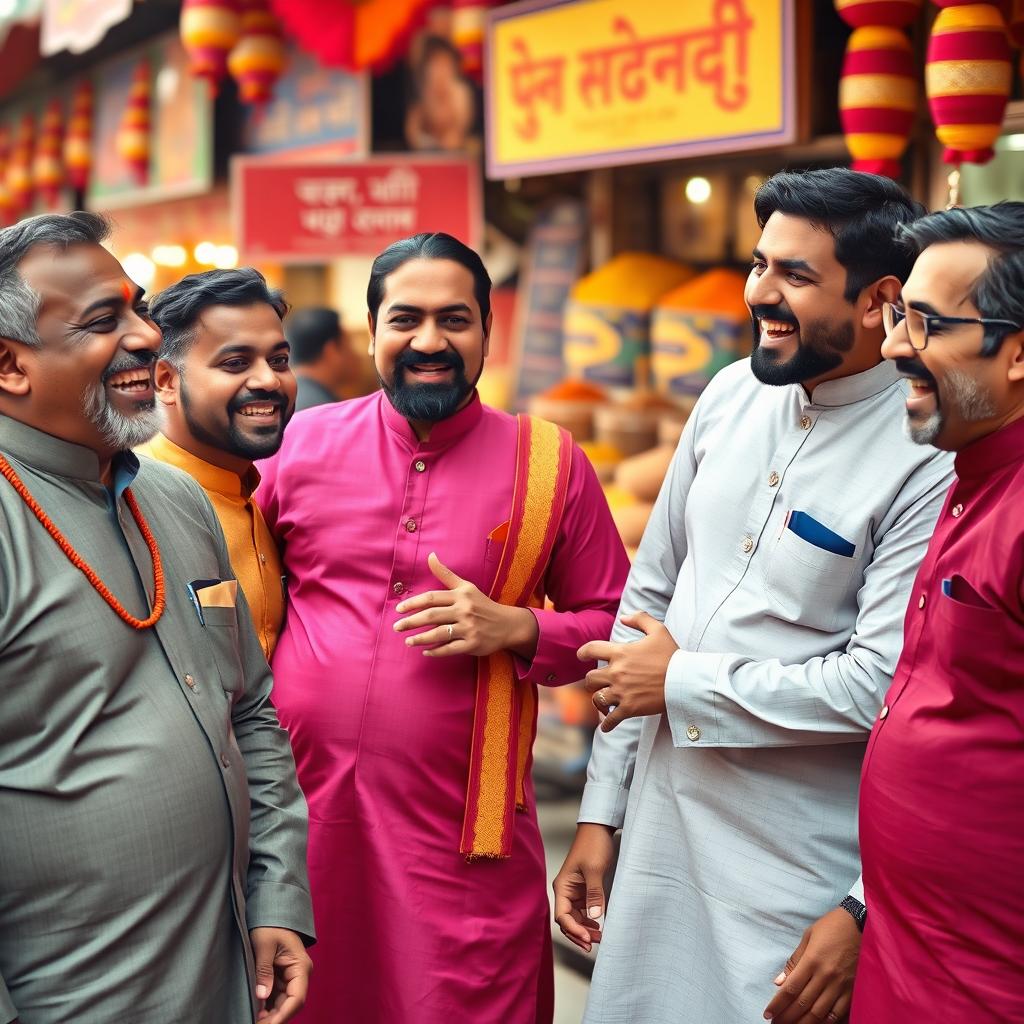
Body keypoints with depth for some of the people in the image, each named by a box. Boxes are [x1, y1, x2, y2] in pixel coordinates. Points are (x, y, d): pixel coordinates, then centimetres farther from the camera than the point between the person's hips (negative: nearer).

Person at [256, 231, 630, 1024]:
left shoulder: (549, 464, 0)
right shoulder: (302, 443, 3)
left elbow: (611, 626, 6)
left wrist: (514, 629, -12)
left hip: (462, 840, -1)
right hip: (300, 816, 2)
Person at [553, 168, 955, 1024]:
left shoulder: (929, 461, -15)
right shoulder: (732, 397, 3)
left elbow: (882, 683, -20)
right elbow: (648, 598, 8)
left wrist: (680, 682, -10)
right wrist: (600, 811, 8)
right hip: (659, 831, 6)